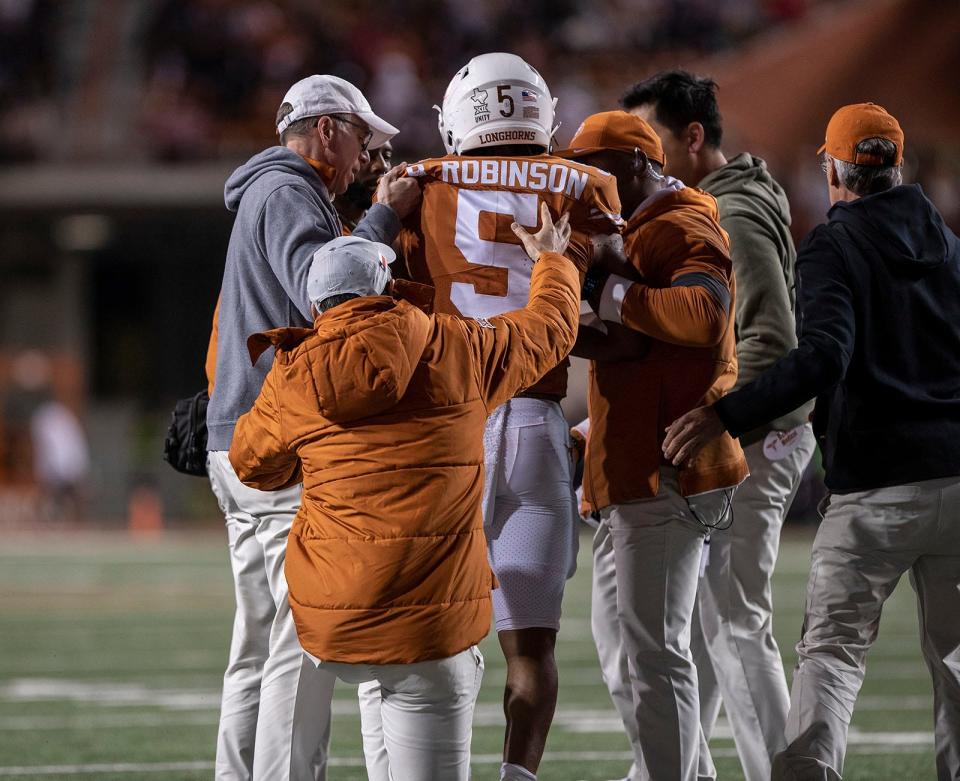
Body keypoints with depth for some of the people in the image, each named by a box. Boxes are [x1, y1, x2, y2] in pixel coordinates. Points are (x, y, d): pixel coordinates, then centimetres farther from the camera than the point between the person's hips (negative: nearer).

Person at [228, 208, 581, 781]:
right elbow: (551, 326, 22)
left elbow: (253, 464, 22)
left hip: (326, 629, 2)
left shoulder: (295, 376, 3)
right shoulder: (459, 350, 2)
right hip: (431, 625, -2)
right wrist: (552, 262, 43)